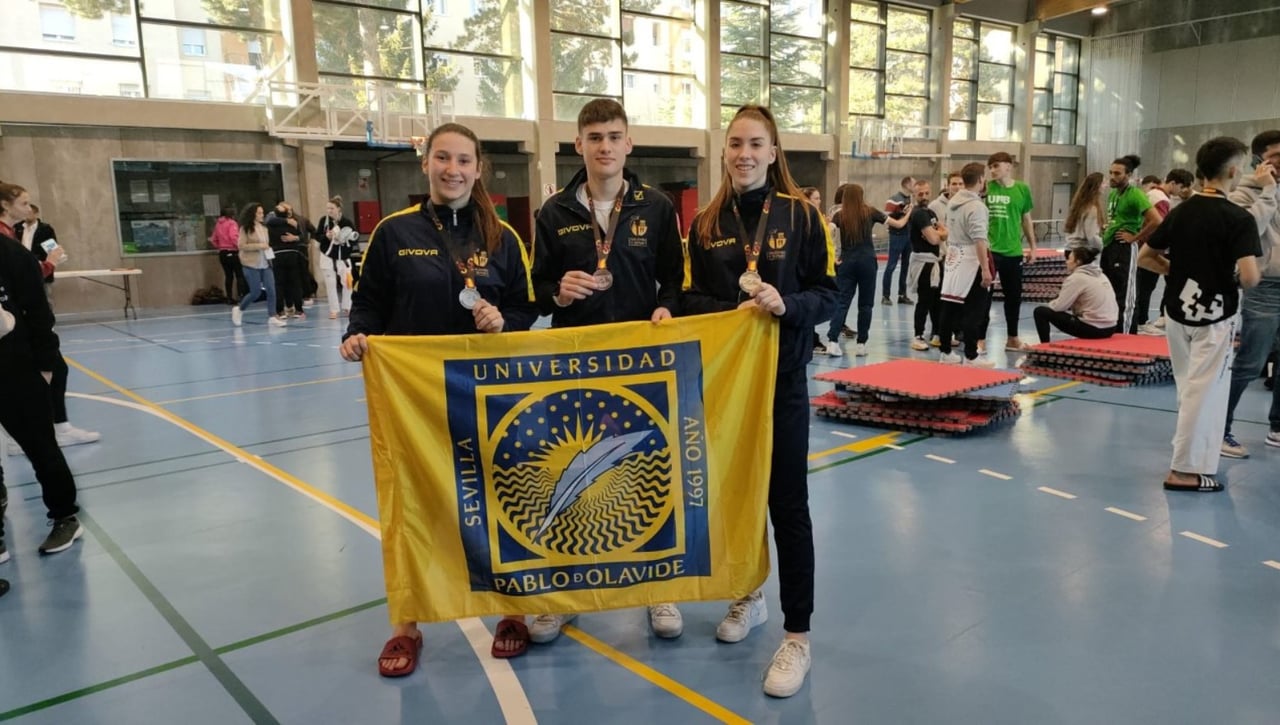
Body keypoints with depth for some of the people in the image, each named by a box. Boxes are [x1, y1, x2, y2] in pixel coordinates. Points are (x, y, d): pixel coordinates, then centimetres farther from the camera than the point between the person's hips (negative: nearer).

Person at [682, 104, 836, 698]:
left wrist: (786, 305, -23)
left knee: (787, 504, 2)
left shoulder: (801, 215, -3)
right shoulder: (706, 223, 5)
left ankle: (797, 636, 11)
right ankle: (749, 596, 37)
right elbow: (690, 300, 2)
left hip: (782, 379, -3)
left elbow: (827, 295, -3)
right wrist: (734, 310, -16)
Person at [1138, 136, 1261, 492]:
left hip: (1178, 309, 6)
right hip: (1214, 315, -6)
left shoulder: (1180, 211, 3)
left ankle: (1196, 459, 29)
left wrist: (1180, 271, 11)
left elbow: (1145, 258, 8)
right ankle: (1185, 470, 6)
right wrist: (1236, 279, -1)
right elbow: (1249, 277, -22)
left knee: (1191, 387, 18)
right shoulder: (1239, 218, -15)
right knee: (1204, 390, 1)